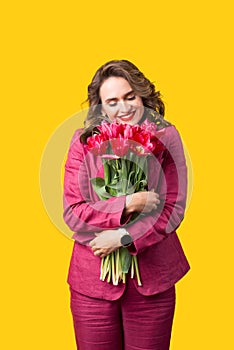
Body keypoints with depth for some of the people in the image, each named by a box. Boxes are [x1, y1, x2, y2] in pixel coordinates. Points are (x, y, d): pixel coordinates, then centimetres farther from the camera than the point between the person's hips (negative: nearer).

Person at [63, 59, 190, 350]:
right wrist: (126, 206, -20)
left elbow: (173, 209, -6)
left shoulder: (166, 137, -2)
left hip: (152, 279, 0)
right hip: (92, 280, 0)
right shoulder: (83, 141, -3)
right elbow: (72, 213, -7)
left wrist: (123, 237, -17)